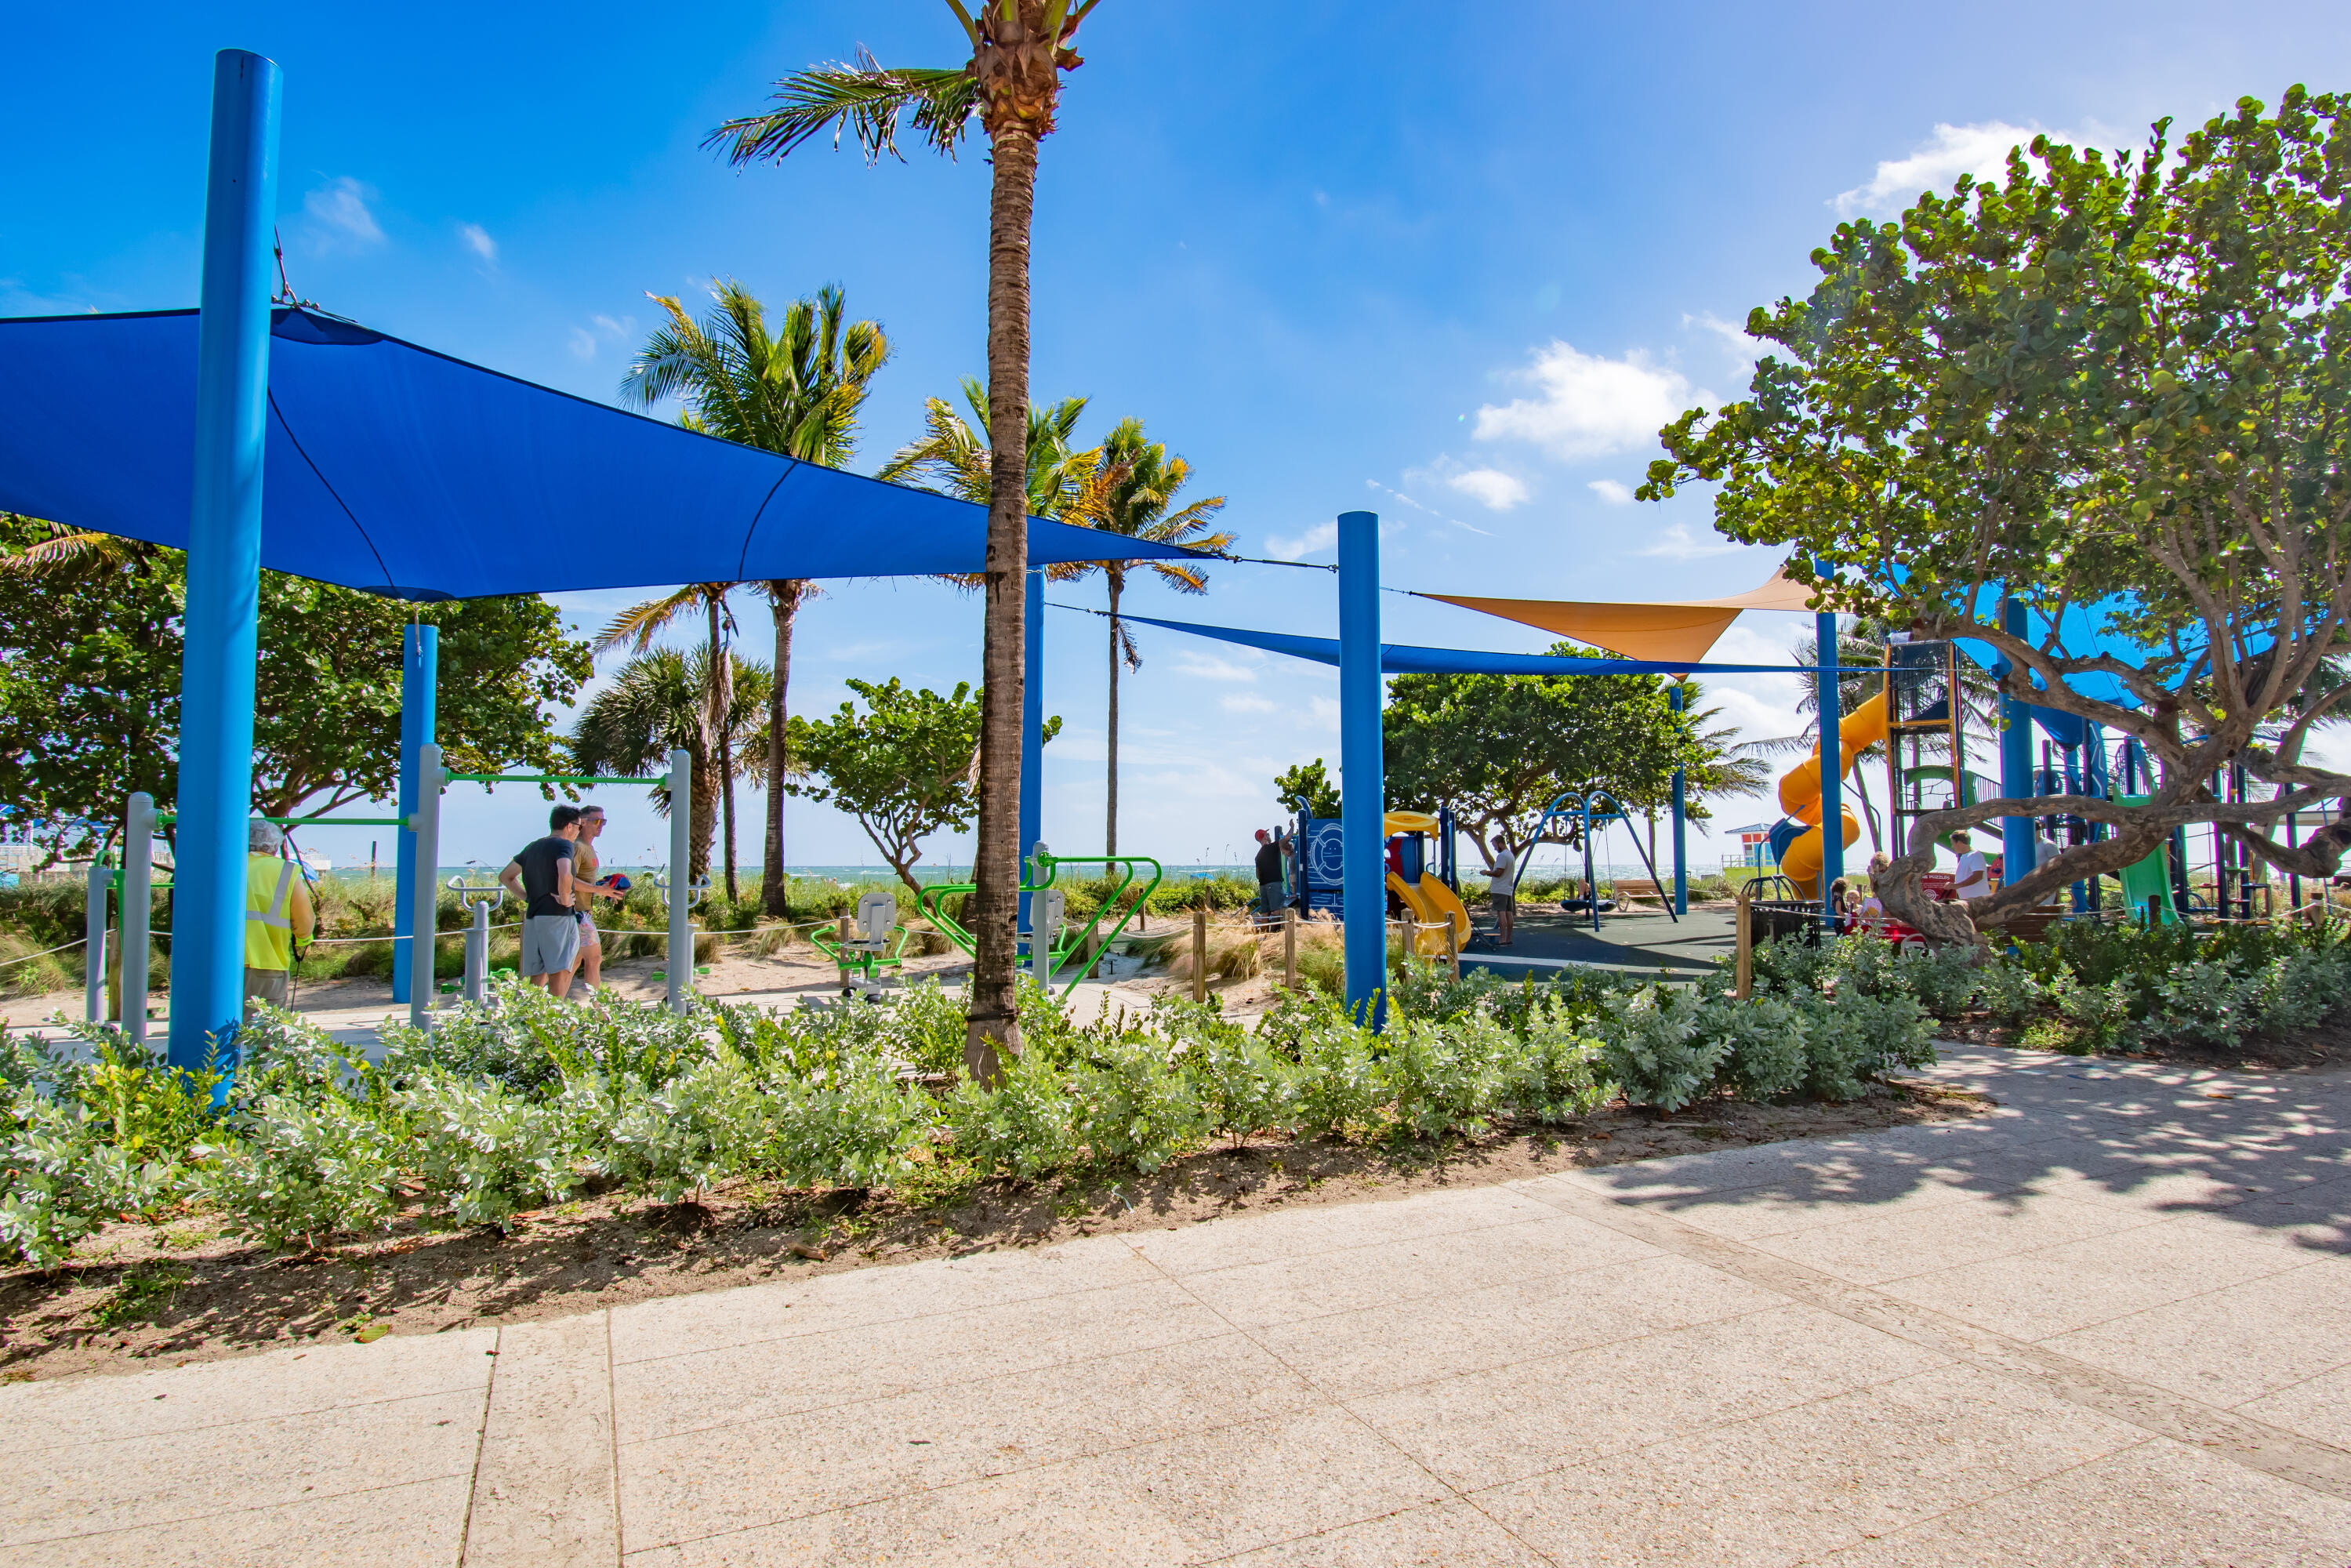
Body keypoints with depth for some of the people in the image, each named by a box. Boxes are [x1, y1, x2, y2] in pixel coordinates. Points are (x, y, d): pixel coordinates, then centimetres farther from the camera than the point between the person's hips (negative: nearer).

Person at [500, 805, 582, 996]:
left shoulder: (532, 847, 18)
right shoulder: (563, 845, -7)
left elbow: (505, 877, 25)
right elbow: (564, 875, -27)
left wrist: (529, 898, 17)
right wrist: (565, 899, -12)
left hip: (532, 917, 8)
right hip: (558, 917, -7)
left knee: (536, 977, 12)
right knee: (560, 974, -7)